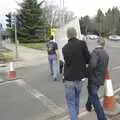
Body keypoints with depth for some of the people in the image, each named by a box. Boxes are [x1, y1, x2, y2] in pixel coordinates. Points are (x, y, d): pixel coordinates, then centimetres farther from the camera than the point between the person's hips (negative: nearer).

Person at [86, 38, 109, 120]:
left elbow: (92, 64, -34)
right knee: (93, 94, 29)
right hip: (101, 79, 8)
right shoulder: (106, 54, 8)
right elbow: (105, 68, 13)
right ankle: (88, 106, 51)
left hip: (93, 79, -8)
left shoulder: (96, 51, -18)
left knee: (95, 99, -2)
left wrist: (87, 74, -20)